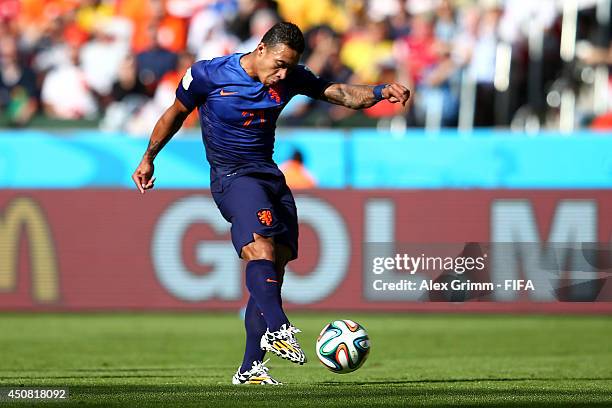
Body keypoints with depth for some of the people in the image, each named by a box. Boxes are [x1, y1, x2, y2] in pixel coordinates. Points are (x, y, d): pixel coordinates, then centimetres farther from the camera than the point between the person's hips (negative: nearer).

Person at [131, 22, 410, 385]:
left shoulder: (291, 79, 2)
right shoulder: (208, 75, -8)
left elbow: (344, 95, 0)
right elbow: (176, 114, 7)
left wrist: (381, 92, -19)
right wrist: (148, 159, 14)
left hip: (270, 175, 6)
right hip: (231, 177, -6)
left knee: (275, 269, 0)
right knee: (262, 250, -30)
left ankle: (251, 369, 4)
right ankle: (277, 330, -47)